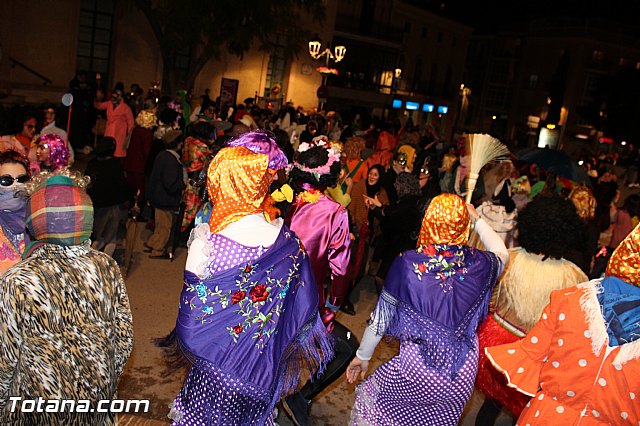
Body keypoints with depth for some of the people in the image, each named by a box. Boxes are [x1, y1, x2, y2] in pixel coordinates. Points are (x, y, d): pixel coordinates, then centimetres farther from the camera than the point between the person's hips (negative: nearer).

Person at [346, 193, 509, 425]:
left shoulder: (407, 263, -15)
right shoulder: (480, 263, -8)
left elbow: (381, 317, -7)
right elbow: (502, 254, 18)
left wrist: (362, 356, 7)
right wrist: (478, 220, 24)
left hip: (419, 367, -4)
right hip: (463, 375, 4)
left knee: (370, 399, 22)